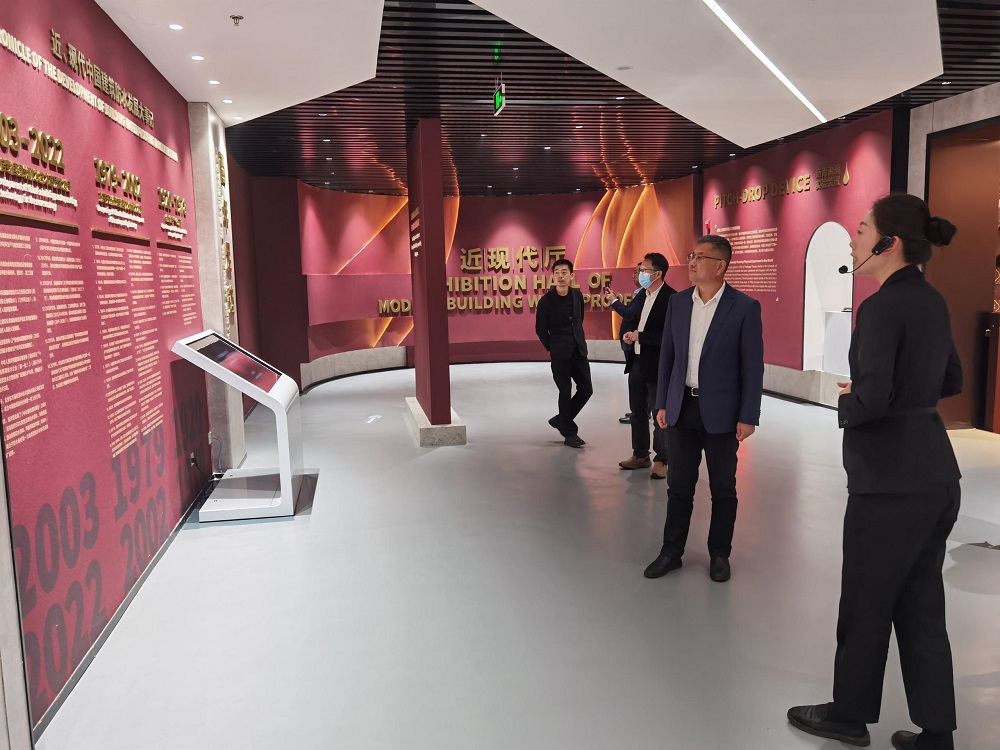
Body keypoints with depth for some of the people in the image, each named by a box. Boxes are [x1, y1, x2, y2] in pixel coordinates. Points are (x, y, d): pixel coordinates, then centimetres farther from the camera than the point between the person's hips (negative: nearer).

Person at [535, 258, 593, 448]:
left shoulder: (577, 295, 3)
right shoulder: (546, 301, -12)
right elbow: (541, 329, -2)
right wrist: (552, 348, 5)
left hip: (579, 350, 5)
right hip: (560, 354, -5)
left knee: (586, 390, 6)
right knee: (565, 393, 2)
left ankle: (561, 420, 25)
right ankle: (569, 432, 16)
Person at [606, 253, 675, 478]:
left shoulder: (670, 298, -16)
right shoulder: (641, 296, 10)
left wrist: (639, 336, -18)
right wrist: (628, 337, 0)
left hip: (656, 365, -8)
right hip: (636, 362, 8)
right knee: (638, 412, 16)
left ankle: (661, 460, 13)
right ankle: (640, 454, 29)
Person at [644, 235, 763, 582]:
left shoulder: (745, 307, -8)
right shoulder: (677, 302, 4)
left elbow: (753, 365, -8)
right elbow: (667, 355, 8)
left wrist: (748, 417, -10)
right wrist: (662, 403, 6)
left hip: (721, 412, -3)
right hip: (681, 408, 3)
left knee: (723, 488, 10)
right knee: (678, 485, 10)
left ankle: (719, 554, 26)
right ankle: (671, 552, 23)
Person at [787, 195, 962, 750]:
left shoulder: (881, 307, -18)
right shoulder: (931, 301, 10)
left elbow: (873, 401, -25)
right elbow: (951, 381, 21)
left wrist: (844, 406, -5)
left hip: (891, 480, -9)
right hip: (935, 473, 9)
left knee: (867, 606, 9)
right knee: (920, 605, 16)